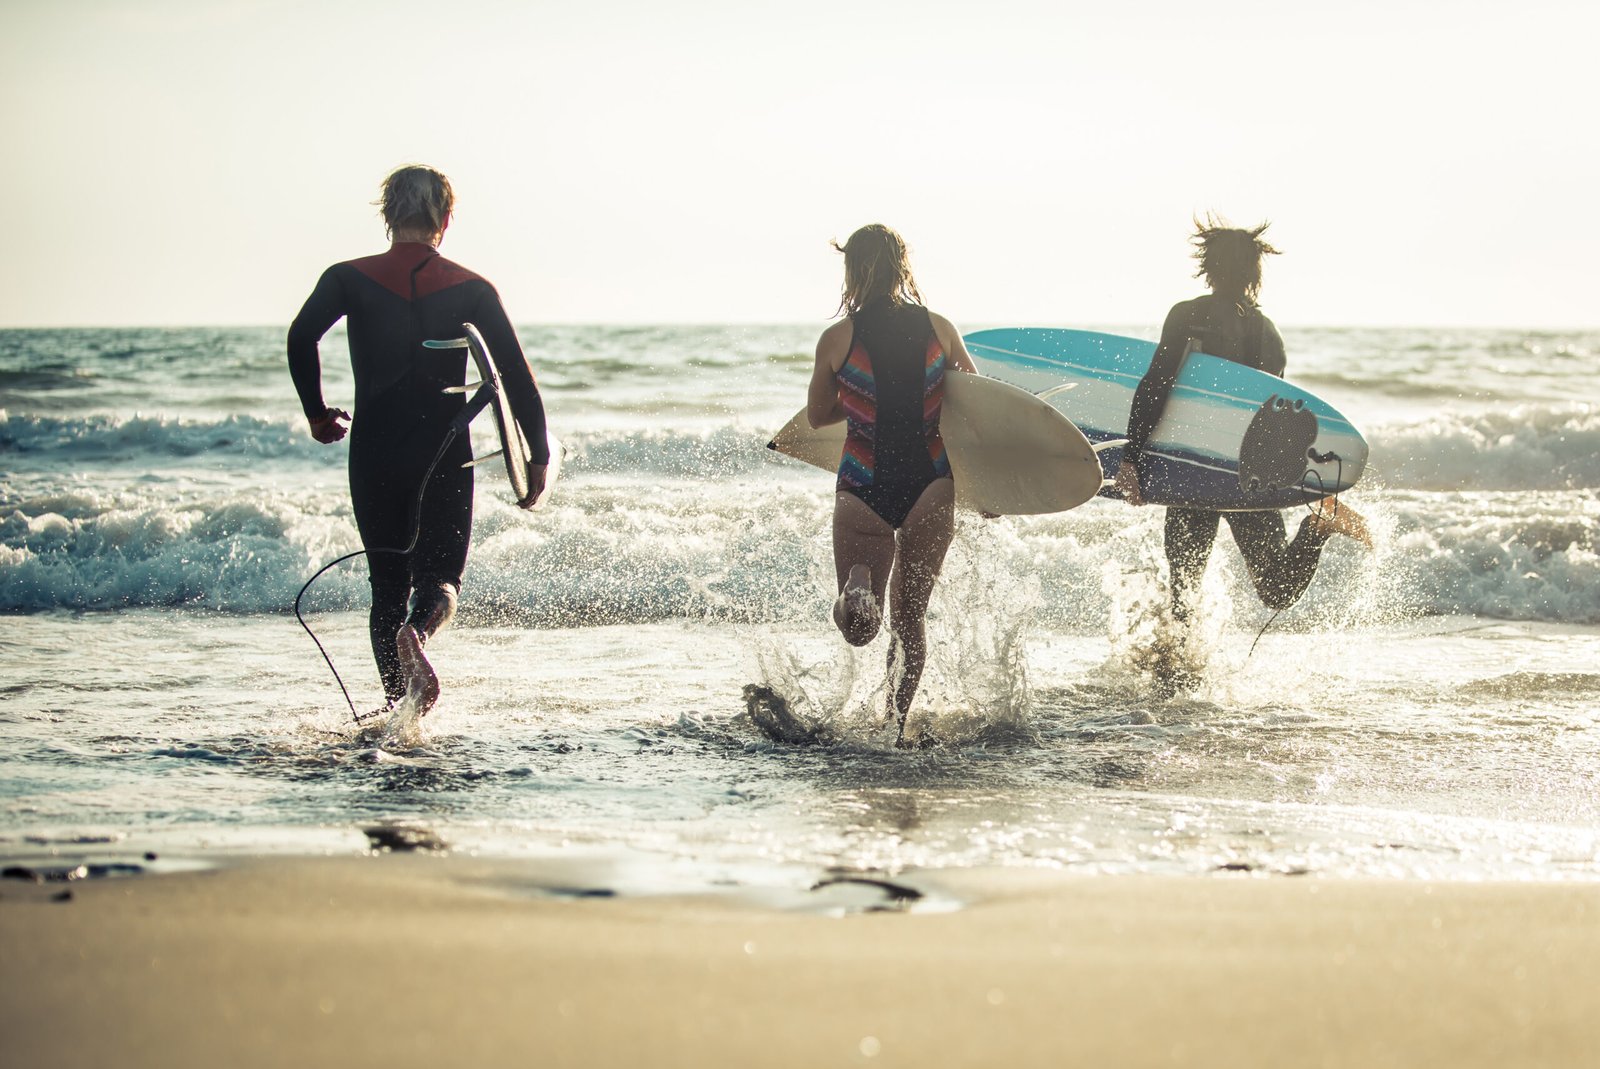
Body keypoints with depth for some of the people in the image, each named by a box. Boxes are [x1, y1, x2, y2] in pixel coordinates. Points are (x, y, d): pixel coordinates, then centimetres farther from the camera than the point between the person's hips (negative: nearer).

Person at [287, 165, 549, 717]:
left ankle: (397, 706, 7)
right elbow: (515, 375, -6)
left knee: (389, 586, 14)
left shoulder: (349, 278, 1)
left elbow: (302, 336, -15)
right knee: (441, 577, 5)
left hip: (374, 459, 1)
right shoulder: (472, 290, 1)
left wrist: (317, 412, -1)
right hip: (445, 457, -1)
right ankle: (417, 634, -30)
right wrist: (538, 455, 0)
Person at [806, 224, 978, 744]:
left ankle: (858, 590, -29)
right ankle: (897, 725, 13)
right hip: (930, 484, 2)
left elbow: (817, 414, 9)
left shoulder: (837, 339, -6)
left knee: (861, 627, 5)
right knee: (910, 618, 18)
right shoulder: (940, 329, -1)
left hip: (864, 485, -2)